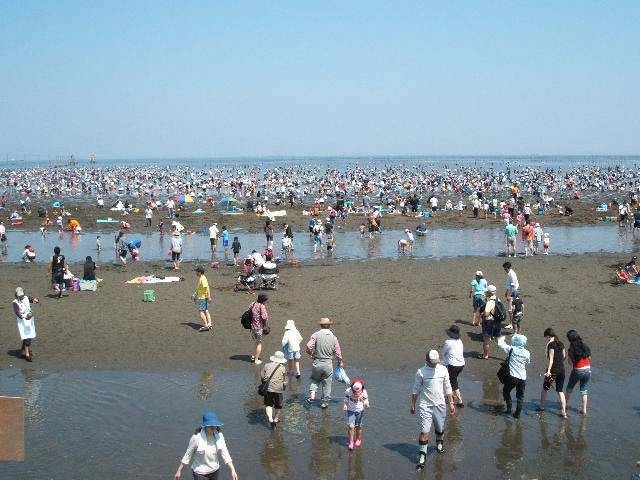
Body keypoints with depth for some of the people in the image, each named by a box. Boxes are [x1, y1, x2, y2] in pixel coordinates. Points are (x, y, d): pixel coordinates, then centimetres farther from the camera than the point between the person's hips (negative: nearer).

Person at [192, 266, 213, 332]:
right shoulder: (200, 278, 15)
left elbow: (207, 288, -24)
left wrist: (209, 297, -28)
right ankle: (209, 324, 10)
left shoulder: (203, 279, -17)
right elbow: (198, 288, 27)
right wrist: (194, 295, 29)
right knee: (206, 311, 10)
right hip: (201, 297, 10)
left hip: (202, 298, -10)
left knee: (201, 311, -10)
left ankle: (205, 325, -11)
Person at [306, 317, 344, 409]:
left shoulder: (316, 335, -6)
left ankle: (312, 395, 6)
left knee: (315, 380, 24)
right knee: (326, 383, 14)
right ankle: (325, 401, 20)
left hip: (317, 363, 0)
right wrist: (340, 362, 19)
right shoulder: (333, 338, -1)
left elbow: (309, 347, -16)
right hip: (328, 364, 0)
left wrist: (311, 354, 6)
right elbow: (338, 353, 1)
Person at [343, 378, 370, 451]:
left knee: (358, 427, 7)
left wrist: (366, 405, -29)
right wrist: (345, 405, -22)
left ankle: (358, 439, 33)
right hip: (351, 411, 0)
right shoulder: (348, 391, -17)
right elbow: (346, 400, -4)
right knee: (351, 426, -11)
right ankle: (351, 442, 2)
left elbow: (366, 401, -7)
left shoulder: (364, 392, -17)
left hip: (360, 411, 0)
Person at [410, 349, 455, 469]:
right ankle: (422, 454, 0)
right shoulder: (421, 372, -9)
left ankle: (439, 443, 46)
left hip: (439, 404, 3)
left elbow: (447, 388, 9)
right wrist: (413, 405, 5)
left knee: (440, 428, 15)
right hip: (425, 405, -3)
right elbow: (415, 390, 1)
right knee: (424, 430, -10)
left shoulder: (443, 370, -1)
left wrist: (451, 403, 9)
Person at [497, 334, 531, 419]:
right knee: (520, 396, 15)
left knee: (506, 391, 20)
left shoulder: (511, 349, -10)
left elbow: (500, 344, -1)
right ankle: (517, 413, 16)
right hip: (523, 377, 3)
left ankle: (509, 408, 13)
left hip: (512, 376, -3)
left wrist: (501, 339, 20)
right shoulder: (527, 353, -3)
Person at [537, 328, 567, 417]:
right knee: (560, 391, 10)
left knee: (545, 388, 14)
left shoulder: (551, 344, -12)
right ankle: (563, 411, 4)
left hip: (553, 369, -6)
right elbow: (564, 356, 14)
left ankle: (541, 406, 28)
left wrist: (548, 371, -24)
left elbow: (551, 359, -19)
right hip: (562, 369, 6)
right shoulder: (560, 344, 8)